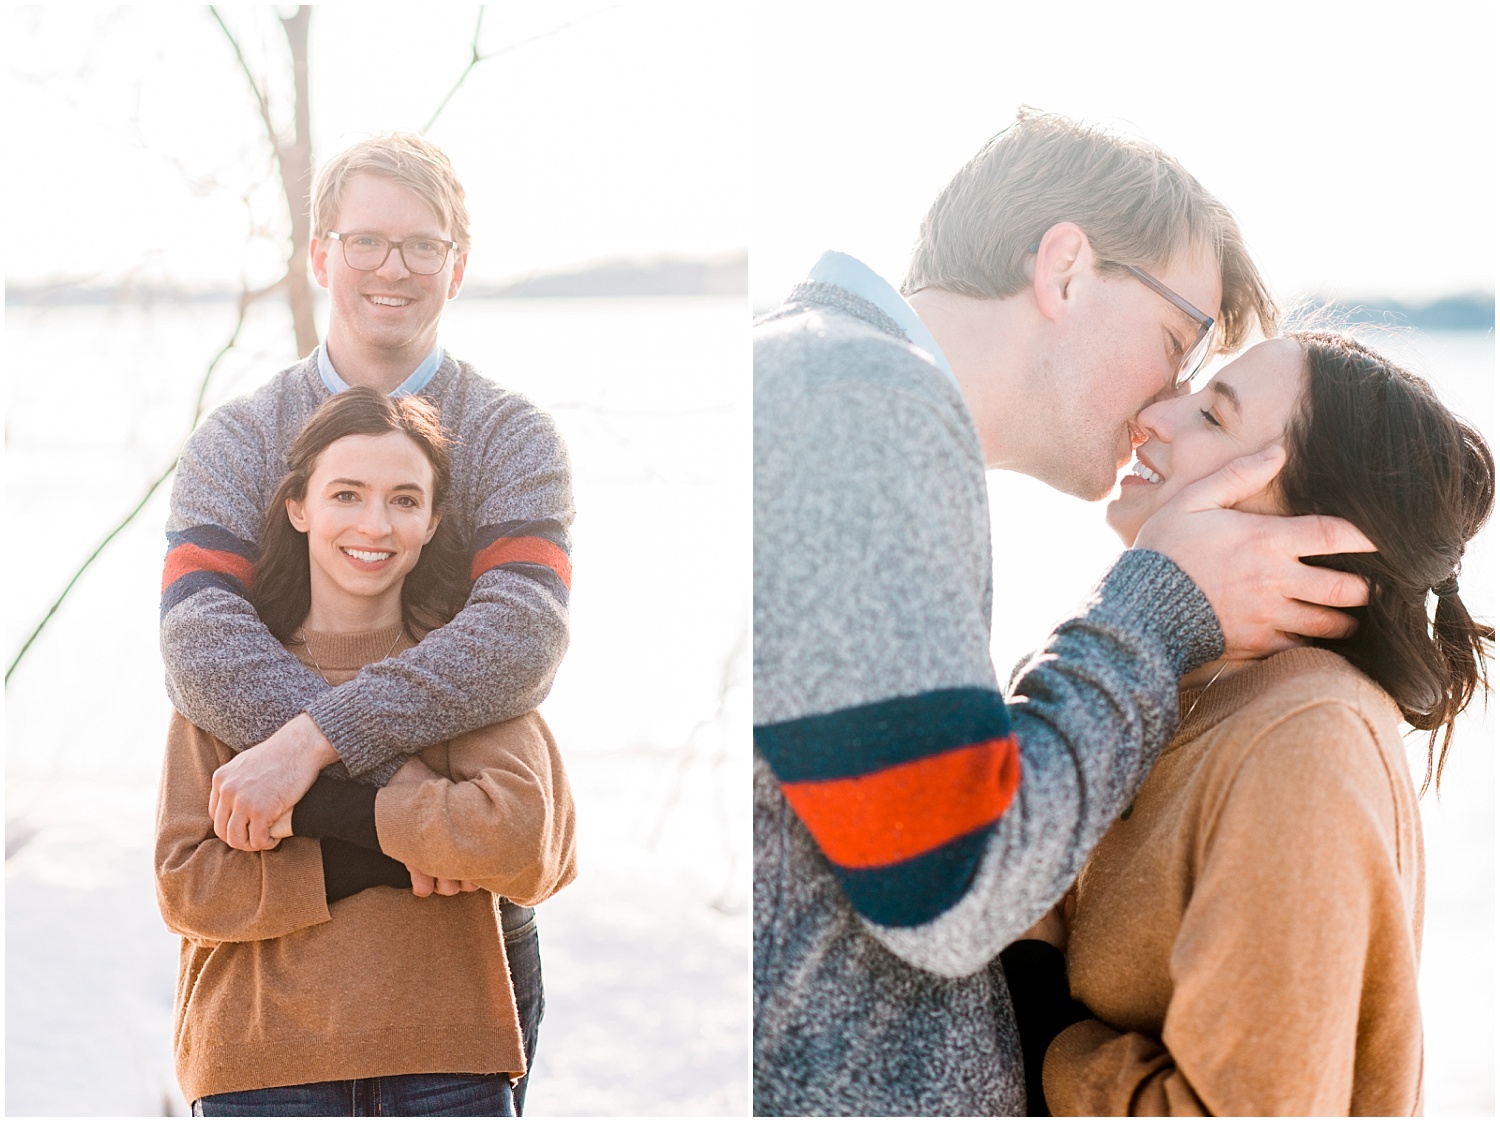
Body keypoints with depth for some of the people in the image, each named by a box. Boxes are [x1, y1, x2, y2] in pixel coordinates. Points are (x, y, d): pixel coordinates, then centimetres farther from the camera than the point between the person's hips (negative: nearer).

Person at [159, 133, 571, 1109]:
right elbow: (201, 645, -15)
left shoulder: (513, 438, -1)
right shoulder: (236, 443, 2)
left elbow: (522, 638, -19)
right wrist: (394, 779, -28)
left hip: (475, 913, 0)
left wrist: (311, 739, -30)